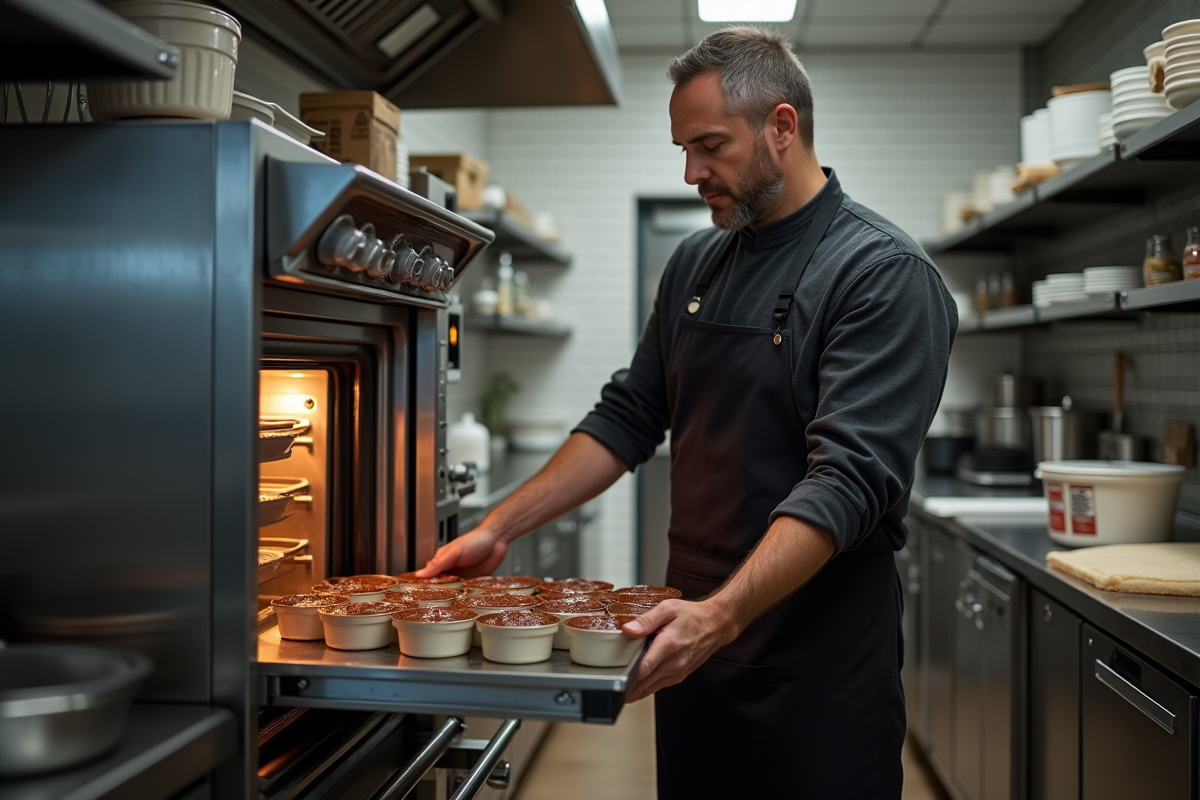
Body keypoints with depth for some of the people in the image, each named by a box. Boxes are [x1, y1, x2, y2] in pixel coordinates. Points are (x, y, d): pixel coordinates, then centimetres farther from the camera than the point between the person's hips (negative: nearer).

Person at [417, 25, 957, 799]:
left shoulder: (885, 273, -13)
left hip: (821, 655, -6)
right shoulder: (697, 264, 9)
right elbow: (629, 417, 11)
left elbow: (849, 478, -23)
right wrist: (501, 528, 3)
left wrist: (722, 615, -33)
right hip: (695, 629, 6)